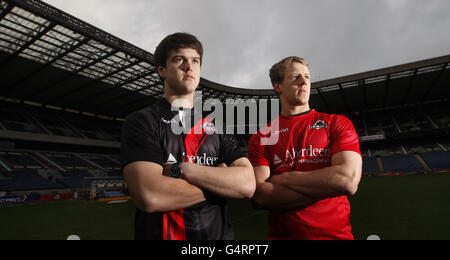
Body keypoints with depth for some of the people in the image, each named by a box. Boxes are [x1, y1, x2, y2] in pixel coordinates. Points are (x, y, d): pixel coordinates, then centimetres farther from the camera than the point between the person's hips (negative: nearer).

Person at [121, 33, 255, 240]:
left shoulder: (216, 126, 2)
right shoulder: (141, 121, -8)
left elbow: (247, 184, -11)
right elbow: (149, 197, -23)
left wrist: (179, 170, -20)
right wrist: (220, 181, -13)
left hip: (219, 233, 4)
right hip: (162, 233, -3)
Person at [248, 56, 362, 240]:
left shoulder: (337, 124, -2)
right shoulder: (261, 138, -2)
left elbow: (349, 180, -17)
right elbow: (259, 195, -14)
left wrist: (282, 178, -13)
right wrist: (327, 186, -16)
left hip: (336, 233, 0)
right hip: (281, 234, 0)